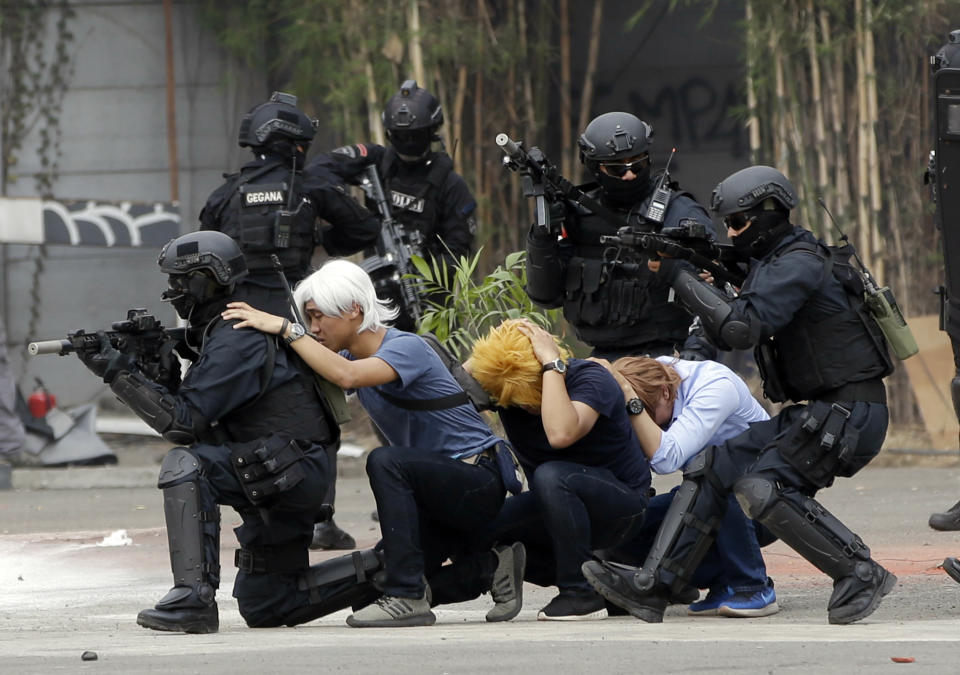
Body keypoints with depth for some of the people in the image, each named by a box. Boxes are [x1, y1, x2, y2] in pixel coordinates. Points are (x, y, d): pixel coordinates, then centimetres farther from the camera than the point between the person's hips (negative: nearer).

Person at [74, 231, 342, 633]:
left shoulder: (236, 342, -18)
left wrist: (119, 372, -22)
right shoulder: (215, 333, 14)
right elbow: (184, 406, 14)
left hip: (293, 471, -10)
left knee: (184, 467, -30)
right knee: (261, 609, 18)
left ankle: (194, 598, -34)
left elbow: (184, 422, -22)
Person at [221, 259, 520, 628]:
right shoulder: (355, 355, 7)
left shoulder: (407, 348, -21)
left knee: (385, 461, -33)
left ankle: (408, 598, -31)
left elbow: (345, 375, -39)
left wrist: (284, 328, -35)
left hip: (480, 482, -9)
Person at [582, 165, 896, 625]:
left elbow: (741, 328, -27)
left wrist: (679, 277, -20)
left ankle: (861, 575, -16)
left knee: (762, 488, -23)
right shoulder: (772, 263, 16)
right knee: (715, 466, 4)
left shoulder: (799, 264, -16)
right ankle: (651, 586, 2)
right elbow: (724, 338, 17)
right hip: (815, 414, 10)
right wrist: (707, 282, 1)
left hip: (848, 415, -10)